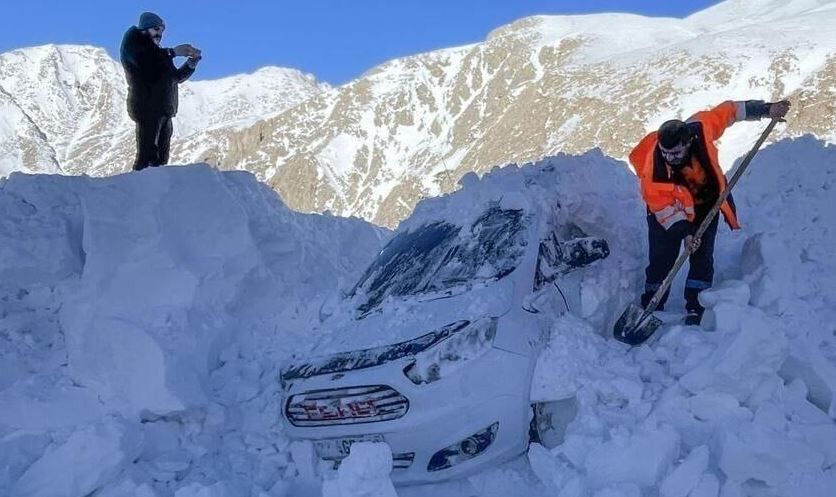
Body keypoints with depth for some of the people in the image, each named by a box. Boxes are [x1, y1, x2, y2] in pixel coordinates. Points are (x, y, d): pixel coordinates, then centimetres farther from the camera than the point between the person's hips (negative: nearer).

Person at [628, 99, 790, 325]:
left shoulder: (700, 128, -30)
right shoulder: (653, 168, -35)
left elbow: (727, 111, -10)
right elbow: (664, 208, -24)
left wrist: (766, 109, -7)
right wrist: (684, 232, -32)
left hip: (706, 203, 3)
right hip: (669, 210, -3)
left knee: (702, 257, -1)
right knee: (661, 259, -3)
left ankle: (696, 310, 6)